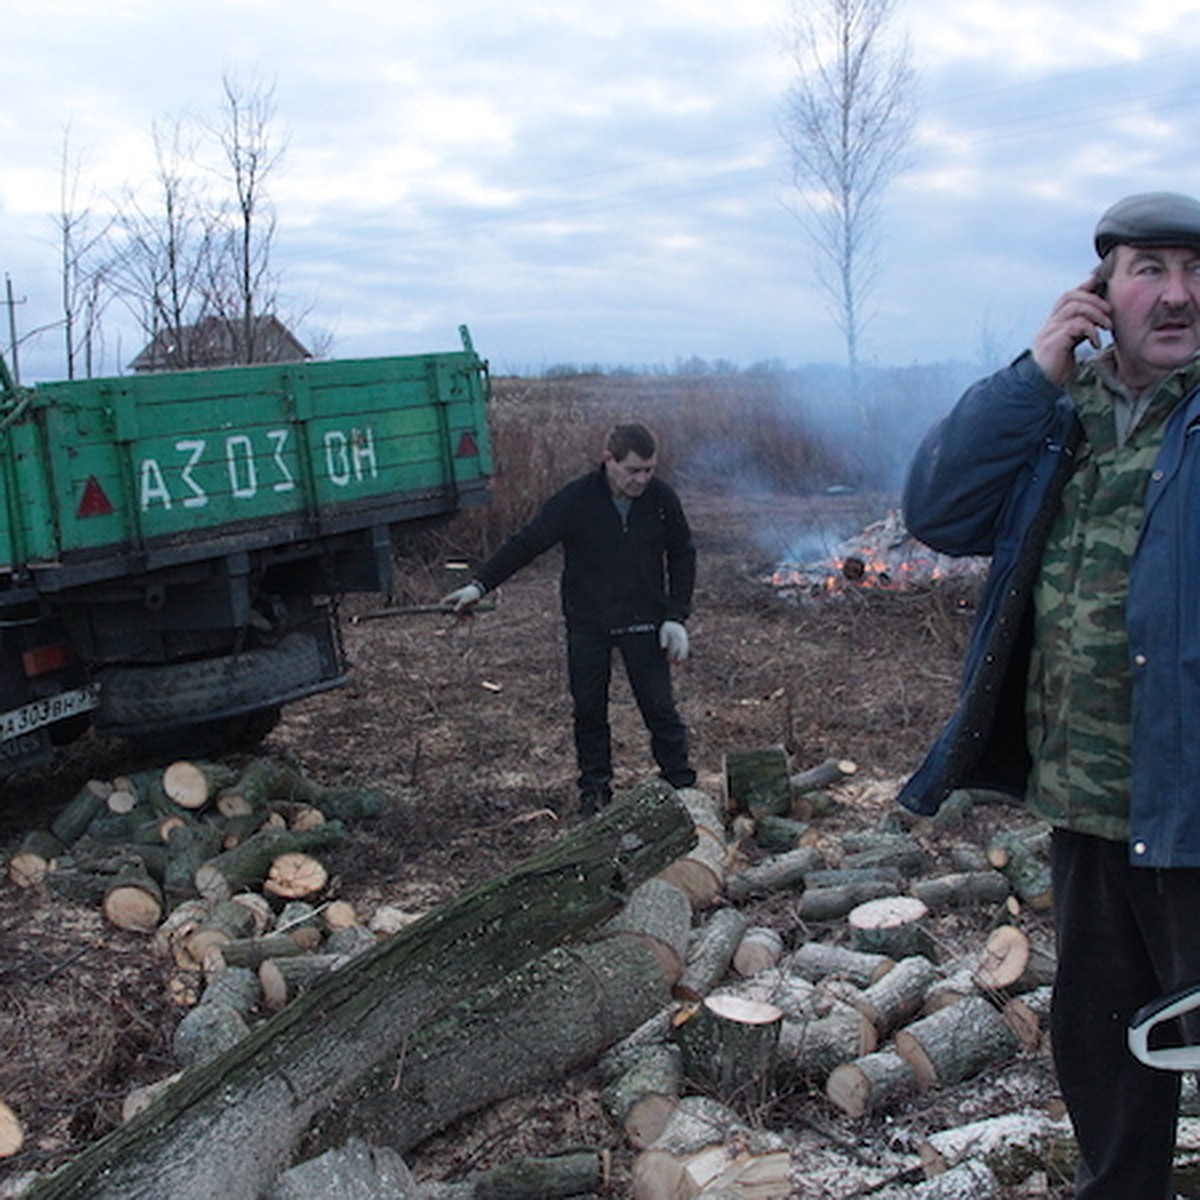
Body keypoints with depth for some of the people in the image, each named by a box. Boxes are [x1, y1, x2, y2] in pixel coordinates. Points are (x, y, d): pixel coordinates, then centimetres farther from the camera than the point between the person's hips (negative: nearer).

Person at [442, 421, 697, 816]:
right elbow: (526, 543, -13)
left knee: (660, 706, 2)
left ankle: (681, 783, 17)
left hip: (644, 623, 0)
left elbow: (682, 557, 4)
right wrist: (480, 585, -20)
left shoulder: (662, 498, -8)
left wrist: (677, 617, -4)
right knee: (588, 708, 9)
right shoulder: (575, 499, -15)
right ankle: (595, 787, 25)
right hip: (588, 624, 0)